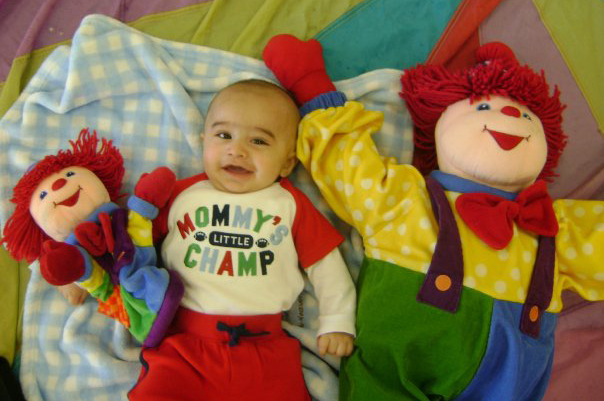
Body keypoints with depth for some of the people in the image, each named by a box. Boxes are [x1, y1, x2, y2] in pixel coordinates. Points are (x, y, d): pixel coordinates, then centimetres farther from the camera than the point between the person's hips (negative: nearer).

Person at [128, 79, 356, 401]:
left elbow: (324, 263, 11)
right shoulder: (181, 194, 9)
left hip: (263, 346, 0)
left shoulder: (290, 203, 8)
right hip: (182, 341, 0)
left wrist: (337, 322, 9)